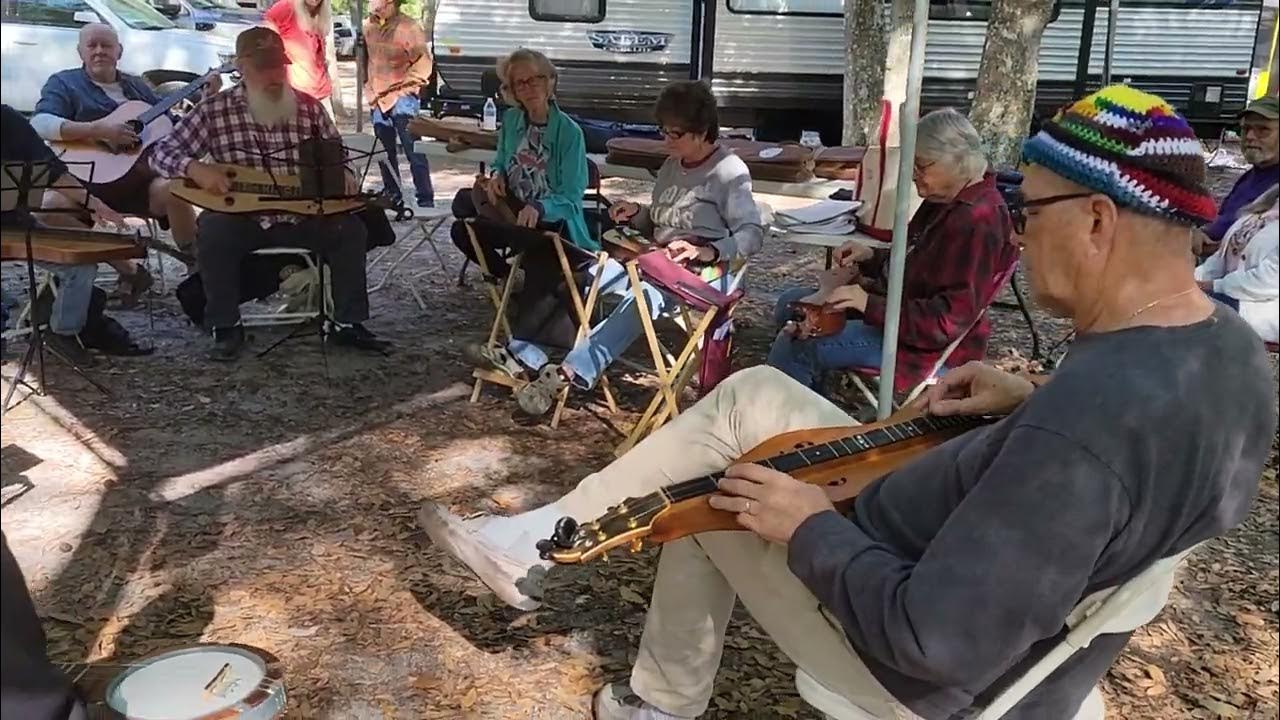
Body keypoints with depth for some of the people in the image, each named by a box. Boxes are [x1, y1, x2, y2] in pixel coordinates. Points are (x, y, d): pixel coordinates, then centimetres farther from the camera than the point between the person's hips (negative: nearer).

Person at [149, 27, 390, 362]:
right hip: (242, 219, -1)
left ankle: (348, 324, -9)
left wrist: (342, 174, -12)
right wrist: (196, 168, -24)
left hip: (301, 217, 2)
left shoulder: (309, 107, 3)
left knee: (350, 228, -21)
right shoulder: (215, 110, -3)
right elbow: (162, 152, -2)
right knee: (213, 230, -32)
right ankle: (226, 328, -14)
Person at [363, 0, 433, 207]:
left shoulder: (408, 27, -12)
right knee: (385, 153, 14)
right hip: (378, 99, 7)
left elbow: (423, 63, -11)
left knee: (414, 151, -9)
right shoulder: (368, 27, 8)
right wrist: (369, 88, 10)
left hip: (402, 99, -7)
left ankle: (426, 201, -6)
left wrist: (403, 86, -12)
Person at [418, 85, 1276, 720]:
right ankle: (549, 536, 18)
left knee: (710, 493, 9)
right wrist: (1036, 407, 1)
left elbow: (935, 643, -34)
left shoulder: (1086, 424, -37)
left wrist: (812, 529, -20)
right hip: (1013, 585, 9)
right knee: (751, 398, 6)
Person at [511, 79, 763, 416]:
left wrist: (705, 252, -30)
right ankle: (525, 356, -16)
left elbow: (753, 235, -16)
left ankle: (569, 373, -46)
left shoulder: (729, 171, -8)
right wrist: (637, 214, 1)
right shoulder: (672, 165, 15)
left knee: (643, 297, -38)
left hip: (706, 273, -8)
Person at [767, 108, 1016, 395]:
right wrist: (872, 258, 4)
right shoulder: (945, 199, 6)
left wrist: (872, 306, -30)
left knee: (794, 346, -22)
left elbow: (949, 321, -29)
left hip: (928, 345, -11)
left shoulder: (978, 223, -26)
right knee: (790, 304, 13)